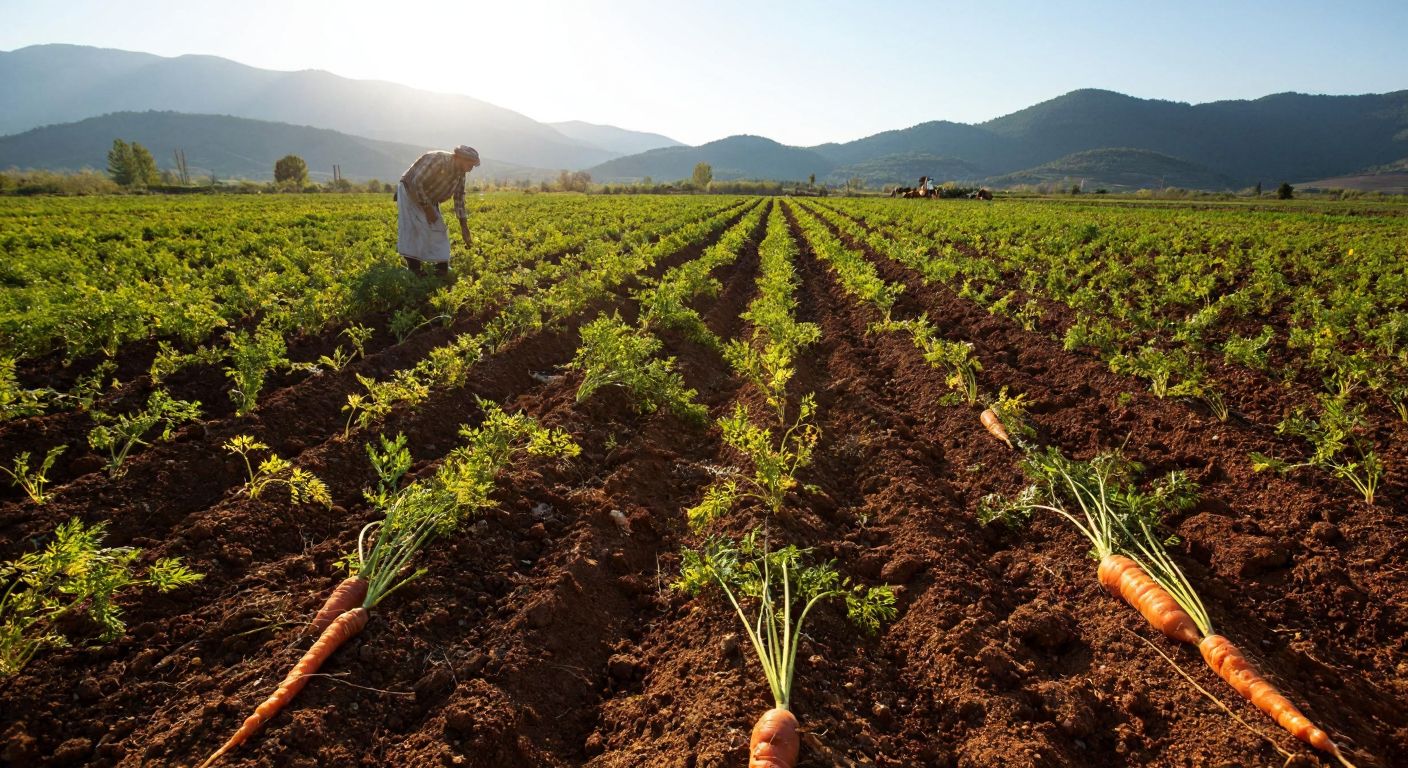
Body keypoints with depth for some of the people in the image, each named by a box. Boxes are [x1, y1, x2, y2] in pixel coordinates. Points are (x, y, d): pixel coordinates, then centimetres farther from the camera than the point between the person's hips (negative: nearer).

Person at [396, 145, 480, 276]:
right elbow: (416, 183, -32)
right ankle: (414, 270, -11)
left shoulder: (460, 173, -7)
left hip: (429, 200, 8)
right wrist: (428, 209, -26)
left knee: (438, 231, 2)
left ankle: (443, 270, 9)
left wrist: (464, 226, -1)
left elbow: (459, 198, 2)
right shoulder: (437, 160, -31)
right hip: (410, 192, -8)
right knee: (412, 231, -14)